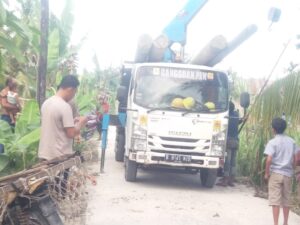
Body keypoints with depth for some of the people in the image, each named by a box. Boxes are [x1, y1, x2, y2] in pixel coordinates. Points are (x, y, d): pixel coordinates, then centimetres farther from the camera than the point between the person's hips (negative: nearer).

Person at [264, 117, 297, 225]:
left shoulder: (273, 142, -9)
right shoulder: (291, 141, 7)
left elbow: (269, 160, -17)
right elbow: (295, 159, 9)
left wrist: (266, 173, -6)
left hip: (276, 173, -5)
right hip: (288, 174, 5)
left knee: (275, 199, -3)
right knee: (286, 200, 13)